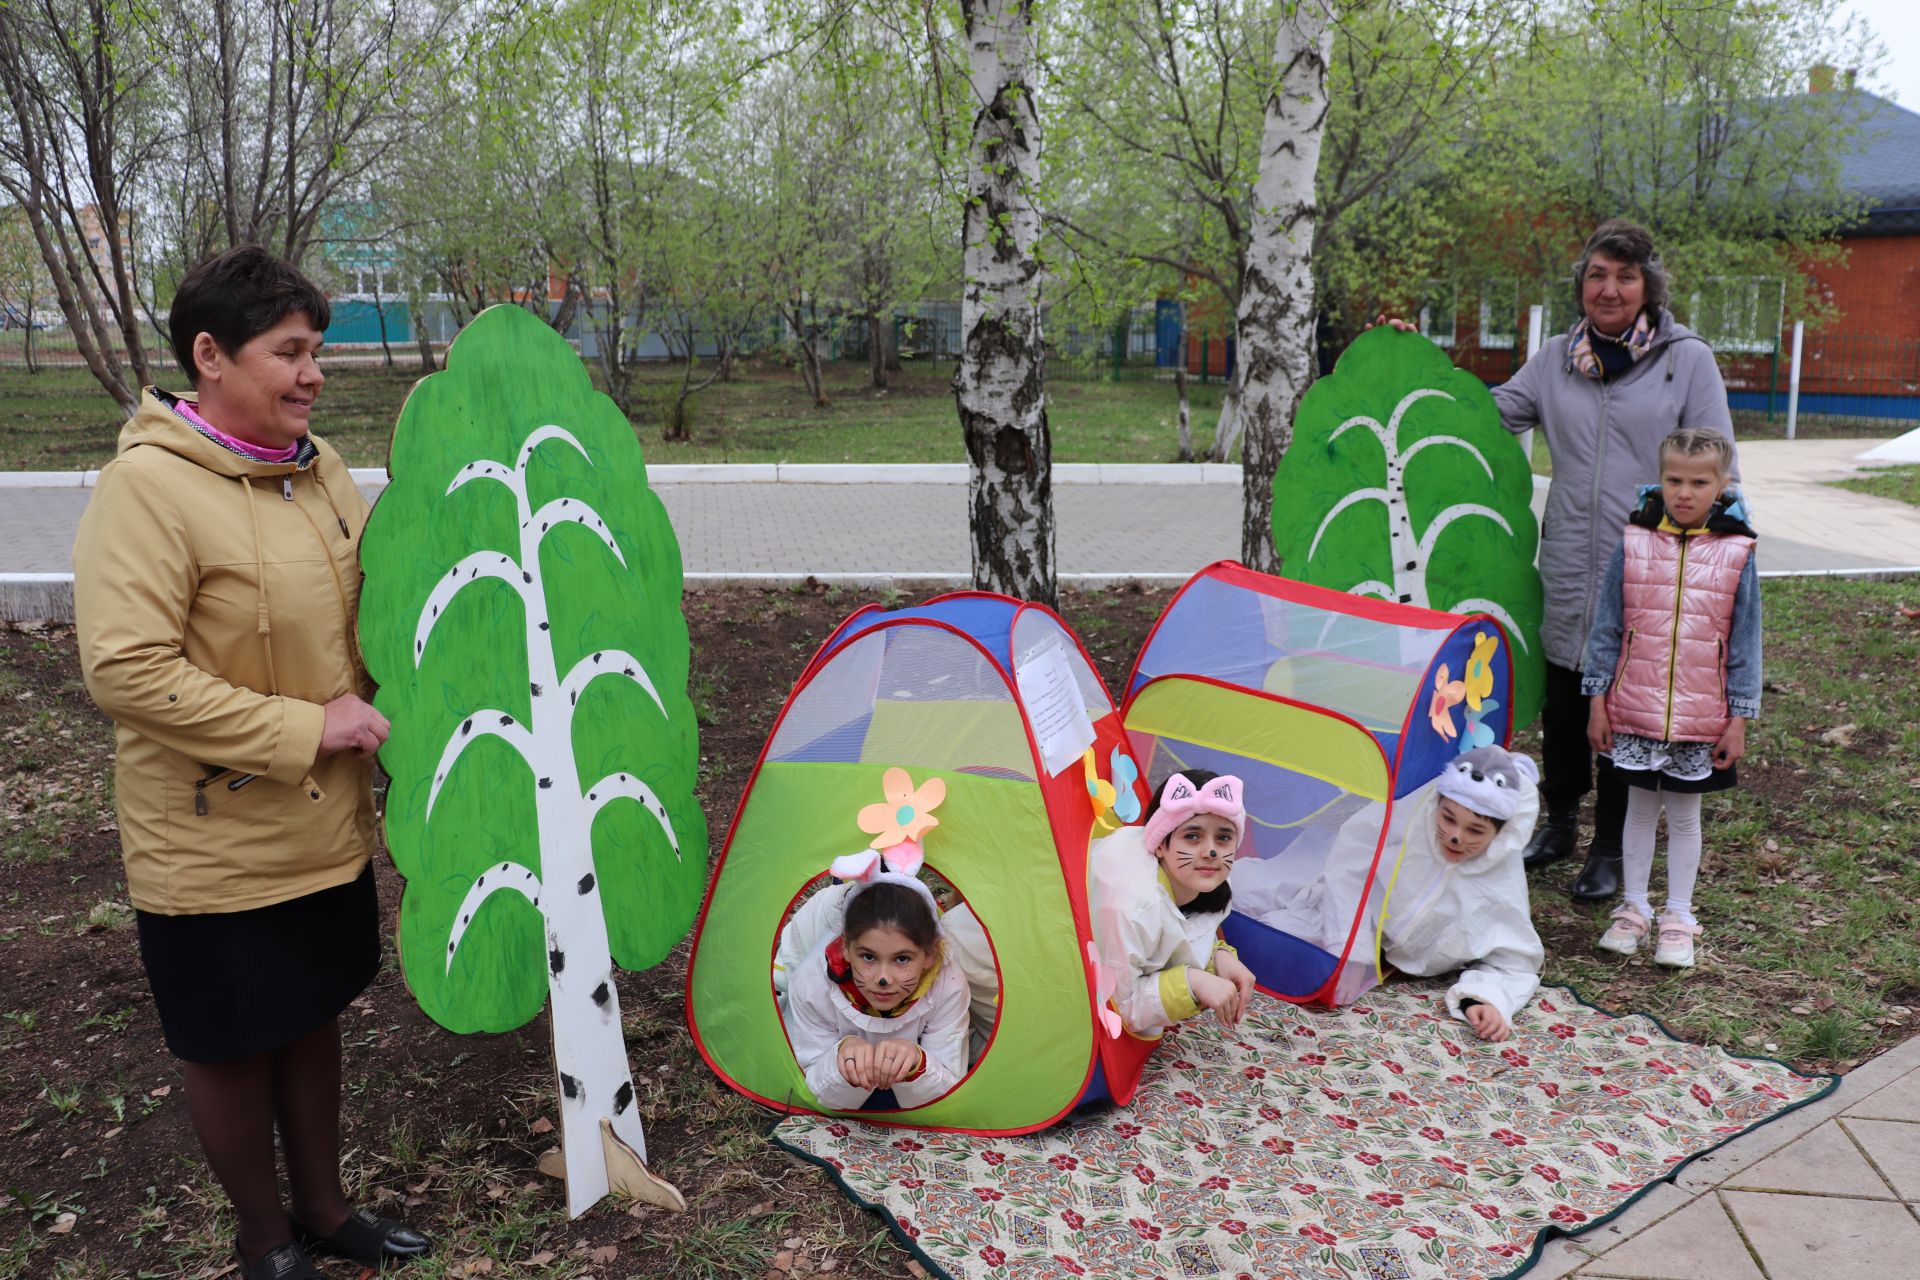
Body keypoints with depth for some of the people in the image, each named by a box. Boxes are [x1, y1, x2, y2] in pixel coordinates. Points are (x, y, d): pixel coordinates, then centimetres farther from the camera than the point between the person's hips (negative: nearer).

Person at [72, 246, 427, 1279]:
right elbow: (125, 672, -25)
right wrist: (303, 728, -24)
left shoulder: (319, 468, 3)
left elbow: (362, 610, 18)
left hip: (327, 829, 7)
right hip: (215, 848, -7)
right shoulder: (147, 487, -20)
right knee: (232, 1048, 13)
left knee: (313, 1018, 21)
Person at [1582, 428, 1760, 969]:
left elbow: (1745, 641, 1)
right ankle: (1633, 908, 28)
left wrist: (1739, 718, -1)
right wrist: (1597, 701, 1)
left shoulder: (1736, 553, -4)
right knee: (1640, 808, 14)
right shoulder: (1634, 544, -4)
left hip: (1702, 718, 0)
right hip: (1635, 712, 1)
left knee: (1685, 815, 12)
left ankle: (1678, 918, 26)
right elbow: (1607, 627, 2)